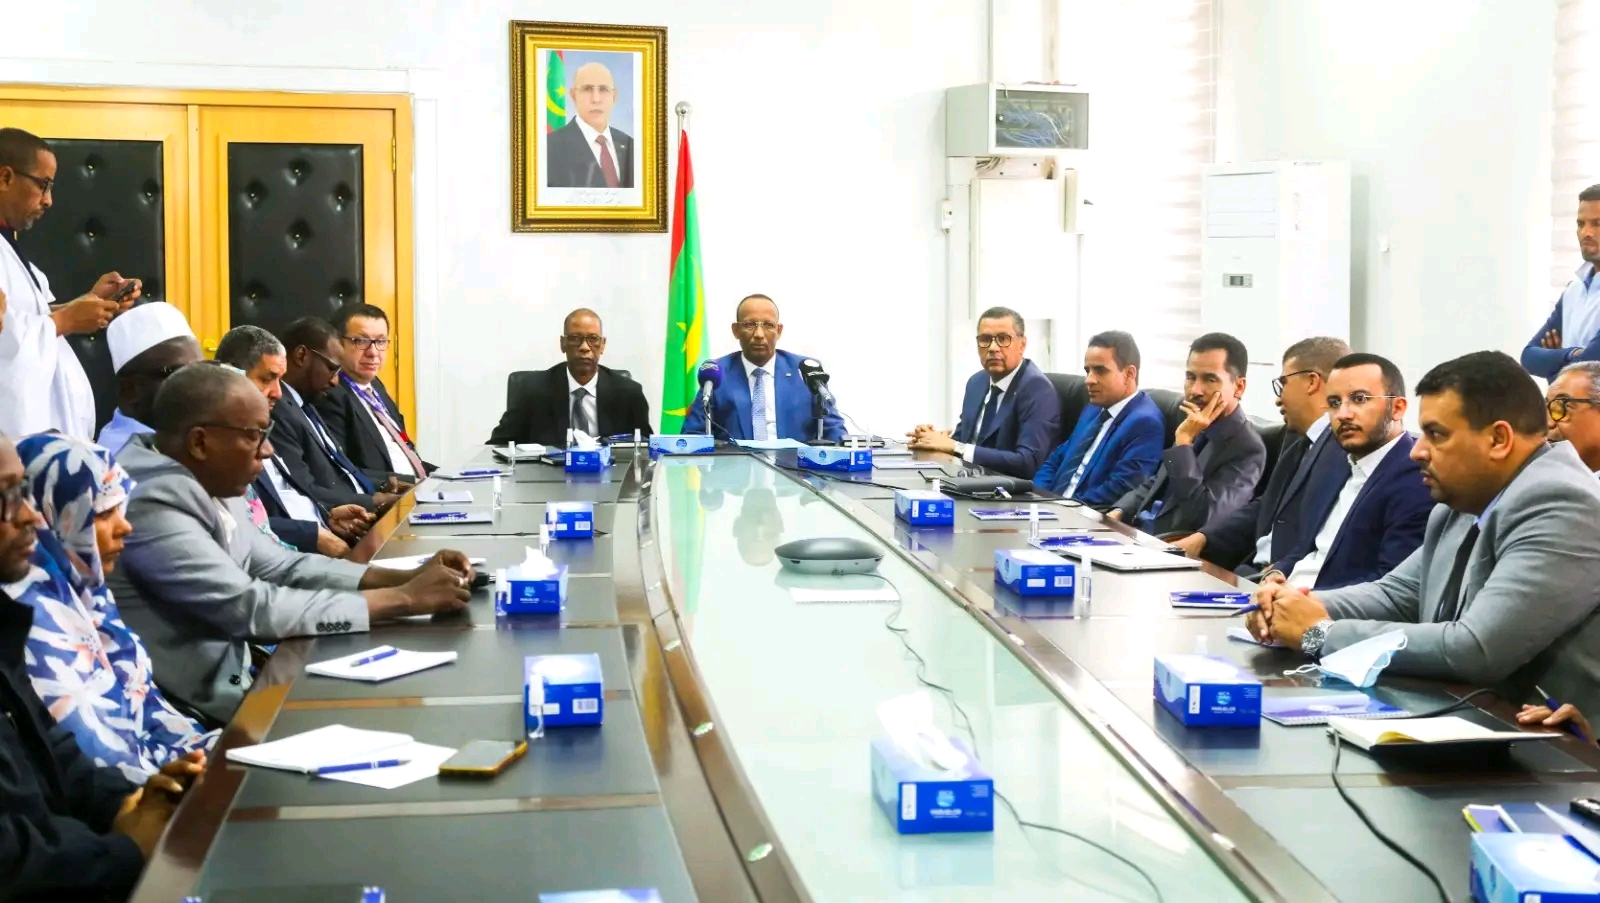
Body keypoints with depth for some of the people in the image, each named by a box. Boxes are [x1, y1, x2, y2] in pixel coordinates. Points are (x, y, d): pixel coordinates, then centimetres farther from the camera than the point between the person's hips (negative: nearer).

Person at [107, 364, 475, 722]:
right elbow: (253, 609, -23)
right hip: (197, 711, -8)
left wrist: (406, 578, -1)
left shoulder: (207, 486, 5)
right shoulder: (154, 505, -23)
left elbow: (281, 566, 11)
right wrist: (403, 599, -18)